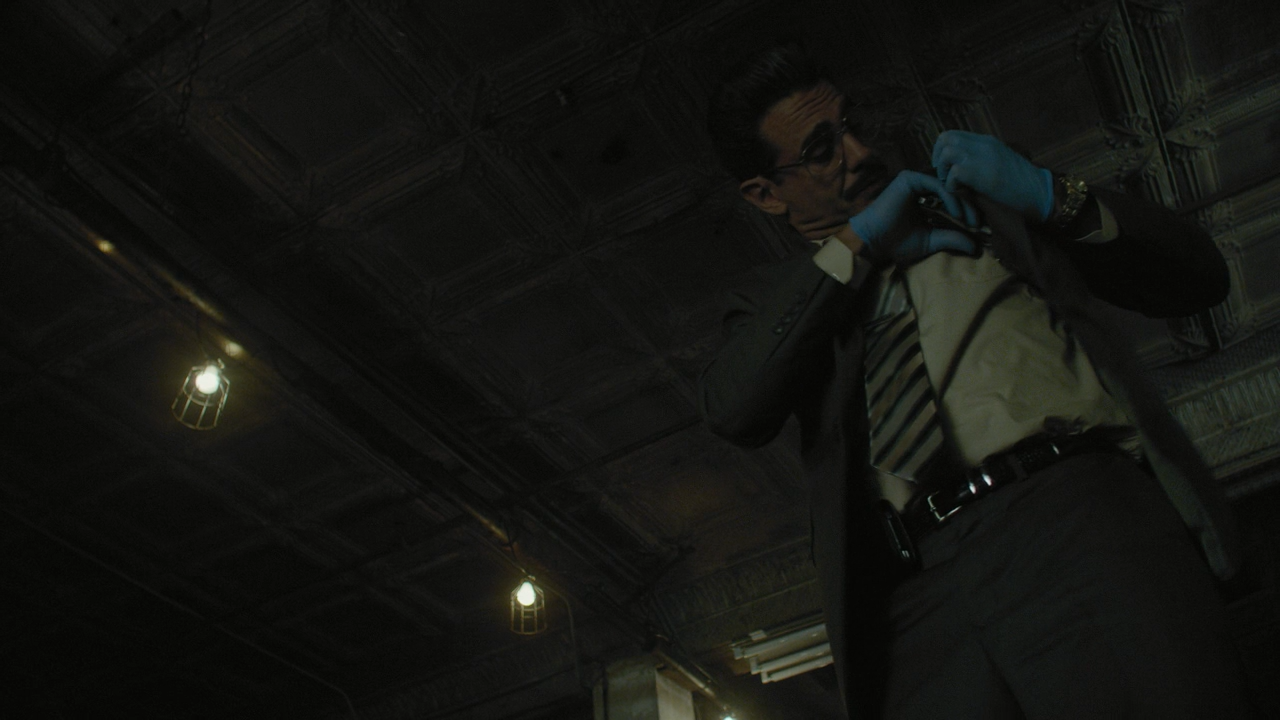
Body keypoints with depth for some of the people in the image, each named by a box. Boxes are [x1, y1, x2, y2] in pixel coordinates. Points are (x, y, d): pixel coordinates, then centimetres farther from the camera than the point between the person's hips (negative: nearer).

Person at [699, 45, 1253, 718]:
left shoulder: (975, 199, 21)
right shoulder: (776, 302, 20)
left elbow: (1198, 277, 18)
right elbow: (733, 410, -4)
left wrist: (1048, 196, 2)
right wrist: (853, 247, 0)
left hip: (1076, 513, 0)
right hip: (923, 583, 1)